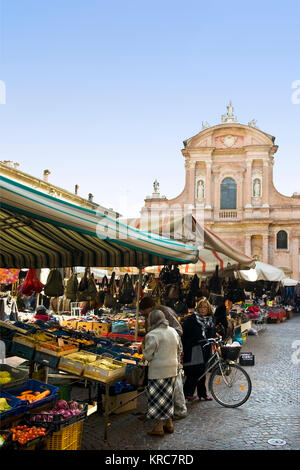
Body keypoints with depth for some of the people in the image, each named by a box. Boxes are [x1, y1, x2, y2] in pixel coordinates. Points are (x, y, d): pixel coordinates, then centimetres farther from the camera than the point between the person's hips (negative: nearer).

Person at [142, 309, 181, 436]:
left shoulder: (153, 335, -19)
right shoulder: (173, 331, 4)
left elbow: (148, 356, -17)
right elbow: (179, 349, 14)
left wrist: (144, 352, 3)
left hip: (158, 371, -7)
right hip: (172, 369, 7)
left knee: (157, 398, 5)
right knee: (168, 397, 18)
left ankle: (159, 427, 12)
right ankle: (169, 423, 28)